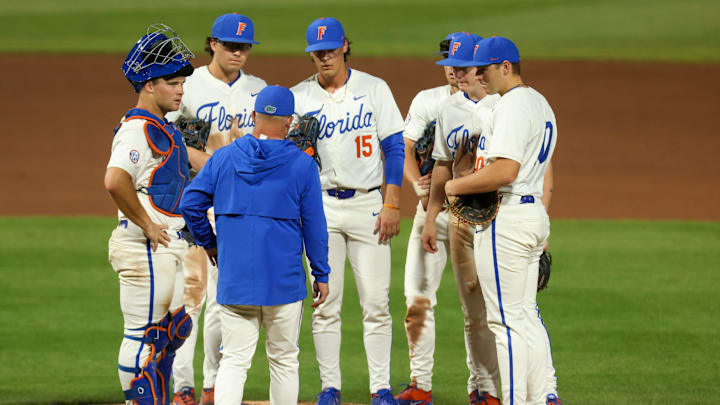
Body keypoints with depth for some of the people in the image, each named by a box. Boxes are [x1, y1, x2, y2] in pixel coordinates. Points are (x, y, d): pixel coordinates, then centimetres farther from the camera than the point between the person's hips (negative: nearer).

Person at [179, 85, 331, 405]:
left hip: (234, 279, 1)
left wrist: (209, 243, 15)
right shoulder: (302, 164, -3)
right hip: (284, 280, -1)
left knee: (234, 360, 1)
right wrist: (321, 274, 8)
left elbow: (190, 203, 0)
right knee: (284, 360, 10)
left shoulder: (224, 157, 2)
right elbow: (314, 224, -1)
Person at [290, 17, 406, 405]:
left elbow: (394, 147, 1)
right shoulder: (299, 97, 6)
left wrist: (391, 204, -6)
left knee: (376, 301, -4)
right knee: (325, 301, 0)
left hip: (368, 203, -1)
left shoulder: (374, 89, 3)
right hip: (321, 205, 1)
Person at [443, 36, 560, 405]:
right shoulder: (540, 102, 17)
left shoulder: (512, 105, -16)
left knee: (507, 319, -7)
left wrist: (456, 185, -14)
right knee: (524, 315, 14)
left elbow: (505, 171, -26)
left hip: (506, 219, -11)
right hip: (535, 210, 11)